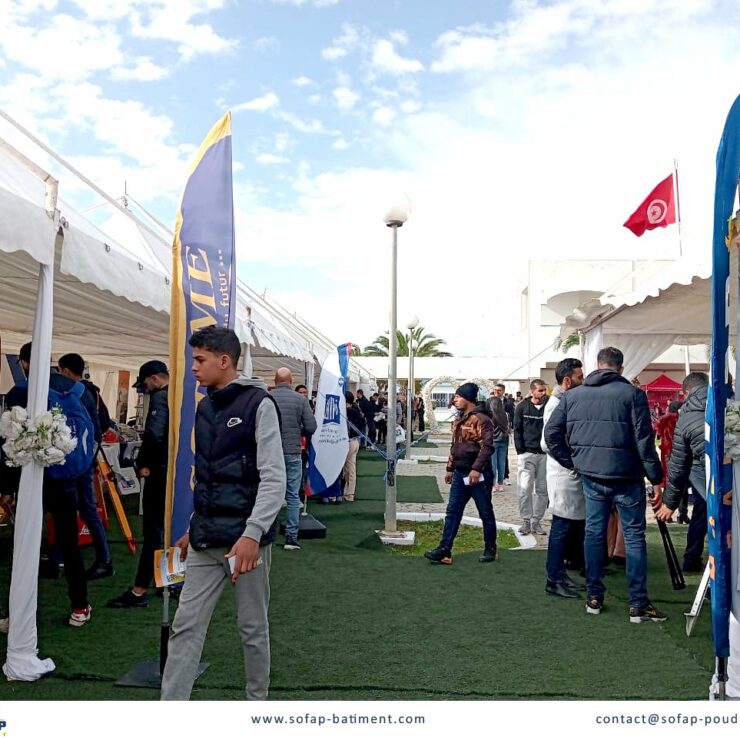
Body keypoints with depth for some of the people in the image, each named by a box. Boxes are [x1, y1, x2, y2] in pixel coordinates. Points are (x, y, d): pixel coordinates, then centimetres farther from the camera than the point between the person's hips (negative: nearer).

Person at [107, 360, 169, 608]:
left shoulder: (160, 398, -15)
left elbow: (153, 434, -29)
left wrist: (143, 463, -16)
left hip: (161, 472, -8)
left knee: (154, 530, -4)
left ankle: (140, 590, 3)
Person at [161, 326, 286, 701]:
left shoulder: (258, 404, -10)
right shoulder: (204, 408, 12)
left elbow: (274, 479, -16)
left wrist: (252, 534, -24)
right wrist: (194, 528, 19)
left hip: (245, 538, -6)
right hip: (205, 541, 6)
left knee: (253, 628, 10)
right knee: (185, 626, 6)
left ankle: (257, 702, 30)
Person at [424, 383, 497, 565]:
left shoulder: (481, 418, -14)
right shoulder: (459, 420, 14)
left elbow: (487, 446, -22)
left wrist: (477, 469, -27)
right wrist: (450, 468, 21)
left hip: (478, 474, -8)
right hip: (460, 474, 8)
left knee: (486, 513, 6)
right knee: (452, 511, 5)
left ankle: (491, 549, 21)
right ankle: (444, 550, 7)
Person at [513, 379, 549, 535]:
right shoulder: (522, 407, 0)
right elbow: (517, 429, 2)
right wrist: (520, 451, -5)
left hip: (545, 453, 2)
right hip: (527, 453, -1)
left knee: (542, 489, 6)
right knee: (525, 488, -4)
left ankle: (536, 521, 18)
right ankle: (526, 521, 7)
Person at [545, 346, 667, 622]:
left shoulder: (572, 395, 5)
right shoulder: (633, 394, -8)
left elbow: (551, 433, 4)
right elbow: (644, 440, -10)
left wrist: (572, 461, 10)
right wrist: (655, 478, -3)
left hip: (591, 476, 4)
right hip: (626, 476, -3)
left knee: (594, 532, 13)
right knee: (634, 536, 6)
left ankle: (594, 597, 21)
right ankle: (638, 604, 10)